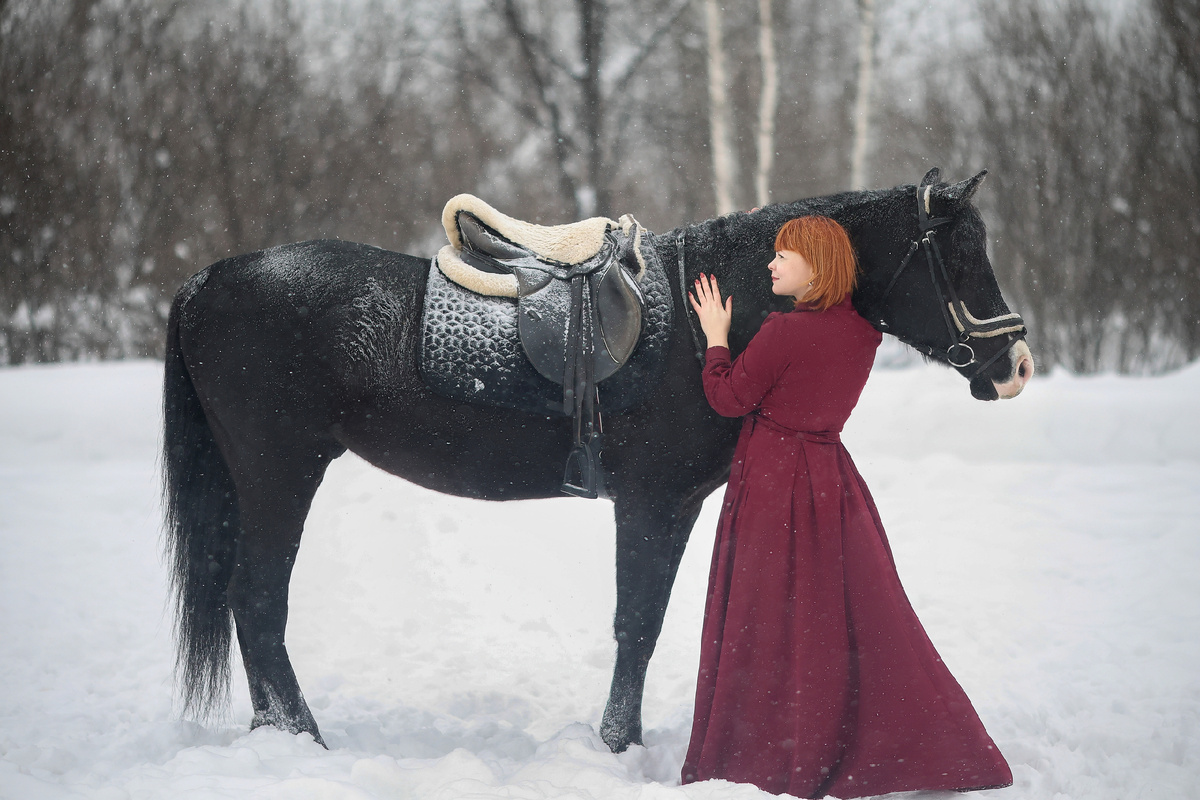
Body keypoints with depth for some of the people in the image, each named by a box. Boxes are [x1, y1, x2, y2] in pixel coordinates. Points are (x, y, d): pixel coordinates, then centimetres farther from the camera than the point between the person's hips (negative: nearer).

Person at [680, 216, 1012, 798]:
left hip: (773, 481, -7)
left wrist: (716, 337, 2)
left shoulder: (784, 332, -20)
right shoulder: (862, 334, 1)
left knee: (766, 622, 4)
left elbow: (728, 398, -11)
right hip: (832, 476, 7)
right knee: (861, 615, 15)